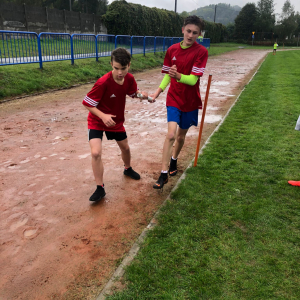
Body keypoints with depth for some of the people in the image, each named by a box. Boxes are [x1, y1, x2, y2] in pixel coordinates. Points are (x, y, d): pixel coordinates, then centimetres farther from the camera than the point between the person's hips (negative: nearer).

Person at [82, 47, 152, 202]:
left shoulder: (129, 79, -13)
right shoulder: (103, 82, -30)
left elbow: (132, 93, 8)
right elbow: (88, 104, -24)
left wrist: (142, 95, -15)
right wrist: (103, 116, -38)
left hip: (116, 121, 5)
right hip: (97, 121, -5)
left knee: (125, 148, 20)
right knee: (96, 152, -21)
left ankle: (128, 169, 53)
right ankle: (100, 188, -4)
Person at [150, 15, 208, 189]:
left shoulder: (201, 51, -11)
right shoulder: (172, 50, -1)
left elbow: (193, 79, -20)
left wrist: (178, 76, -39)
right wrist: (159, 90, -3)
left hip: (191, 101, 0)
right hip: (174, 98, 1)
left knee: (181, 136, 12)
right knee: (171, 134, -16)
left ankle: (174, 160, 42)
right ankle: (164, 174, -7)